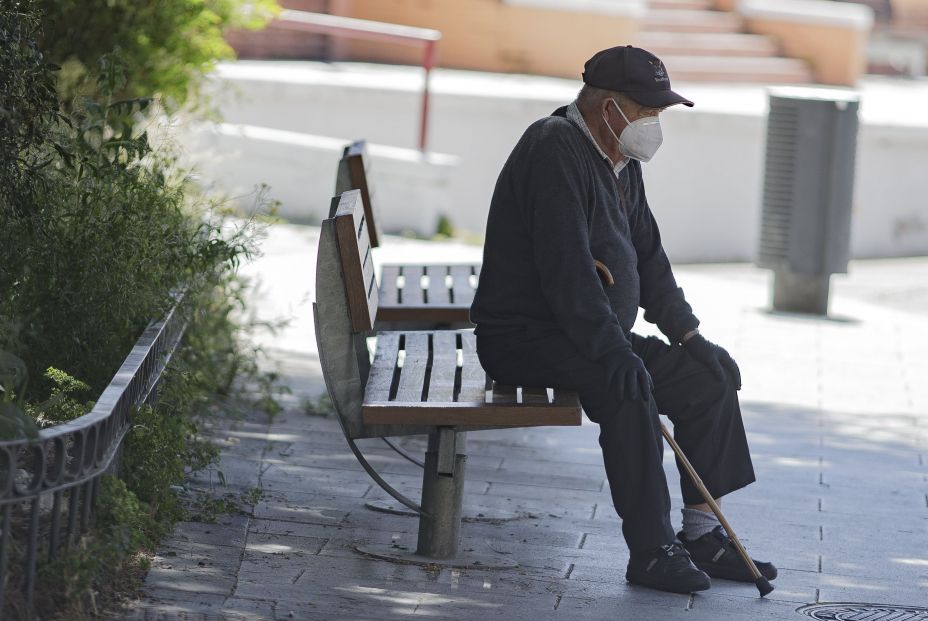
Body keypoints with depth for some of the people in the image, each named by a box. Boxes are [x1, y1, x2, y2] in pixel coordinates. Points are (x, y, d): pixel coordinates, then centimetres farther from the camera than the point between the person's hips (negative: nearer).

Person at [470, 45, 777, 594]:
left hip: (598, 337, 10)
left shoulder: (621, 164, 14)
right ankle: (652, 551, -31)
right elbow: (566, 268, -28)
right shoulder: (556, 150, -18)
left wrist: (690, 337, 10)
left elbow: (648, 259, 21)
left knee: (711, 376, 2)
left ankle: (703, 535, 5)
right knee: (627, 385, -34)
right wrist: (614, 352, -33)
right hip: (523, 337, -10)